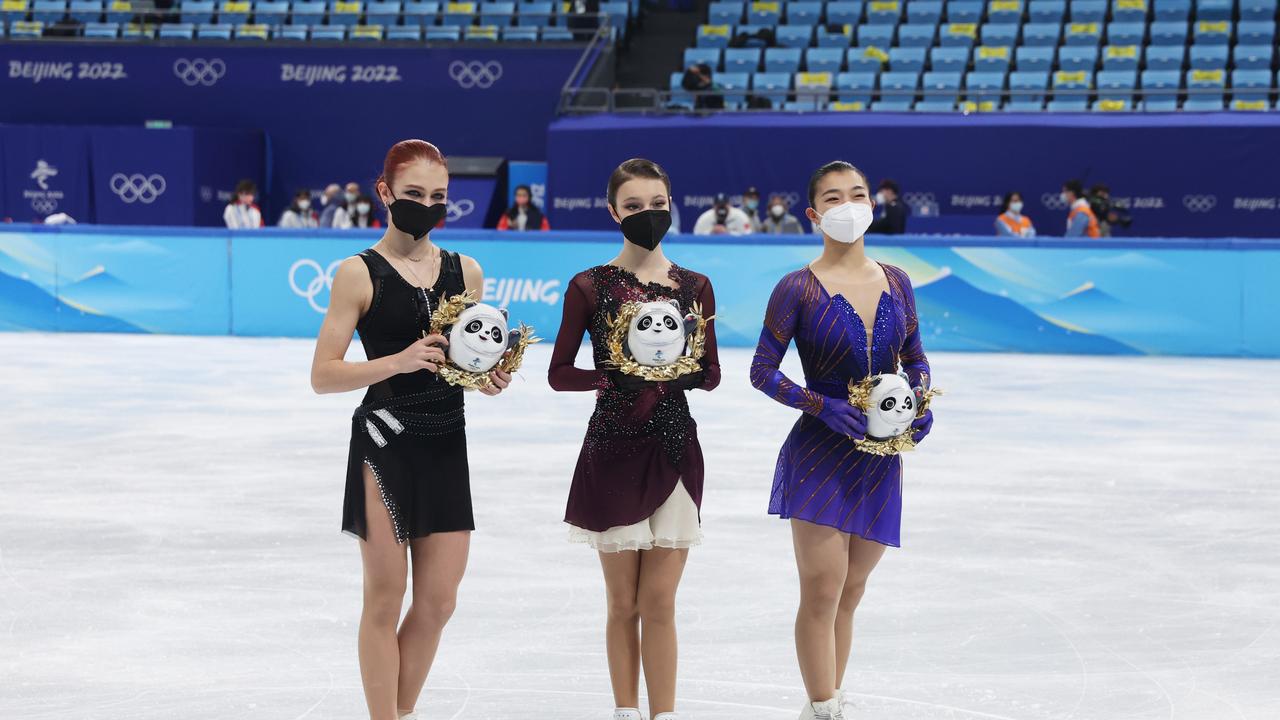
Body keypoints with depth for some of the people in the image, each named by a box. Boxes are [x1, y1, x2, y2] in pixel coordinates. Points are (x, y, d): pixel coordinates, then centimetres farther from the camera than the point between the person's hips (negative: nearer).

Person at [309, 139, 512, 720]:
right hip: (385, 447, -5)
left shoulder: (465, 270, 9)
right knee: (385, 599, 2)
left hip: (446, 447, 5)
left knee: (438, 601, 7)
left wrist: (491, 378, -3)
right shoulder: (360, 273, -6)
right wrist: (401, 360, -22)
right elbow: (324, 376, -9)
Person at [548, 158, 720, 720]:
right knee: (623, 603, 5)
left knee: (659, 603, 1)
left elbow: (711, 373, 9)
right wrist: (613, 380, -17)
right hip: (613, 448, -1)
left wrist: (679, 374, -13)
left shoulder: (694, 287, 5)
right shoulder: (590, 287, -1)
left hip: (674, 448, 1)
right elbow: (559, 373, 0)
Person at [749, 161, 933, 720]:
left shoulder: (895, 283, 6)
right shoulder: (798, 288, -7)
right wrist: (823, 406, -18)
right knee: (822, 589, -10)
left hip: (880, 459, 5)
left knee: (849, 592, 12)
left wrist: (920, 401, -5)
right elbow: (763, 370, -6)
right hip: (819, 456, -4)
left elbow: (916, 360, 15)